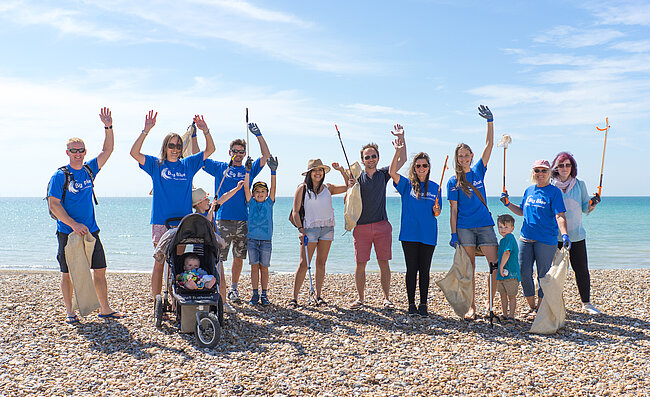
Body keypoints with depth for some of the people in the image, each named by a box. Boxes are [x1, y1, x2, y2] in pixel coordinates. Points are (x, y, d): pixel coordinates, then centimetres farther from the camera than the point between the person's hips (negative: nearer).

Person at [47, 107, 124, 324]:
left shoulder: (89, 170, 8)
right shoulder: (60, 176, -6)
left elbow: (107, 150, 7)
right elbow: (54, 204, -11)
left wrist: (108, 127, -4)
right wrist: (74, 224, -19)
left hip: (91, 231, 4)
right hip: (68, 232, -4)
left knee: (100, 270, 6)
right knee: (68, 272, 4)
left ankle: (105, 309, 15)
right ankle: (69, 311, 16)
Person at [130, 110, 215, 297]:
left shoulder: (188, 164, 11)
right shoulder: (156, 165, 5)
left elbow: (210, 150, 11)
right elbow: (134, 153, -7)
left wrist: (206, 131, -5)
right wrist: (146, 131, -16)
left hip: (183, 222, 3)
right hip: (160, 221, -2)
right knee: (159, 262, 0)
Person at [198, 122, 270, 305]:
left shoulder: (249, 170, 12)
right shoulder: (219, 167, 9)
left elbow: (266, 155, 4)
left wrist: (258, 134, -3)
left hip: (242, 221, 2)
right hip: (223, 220, -2)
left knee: (239, 257, 7)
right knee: (218, 258, -3)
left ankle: (233, 289, 19)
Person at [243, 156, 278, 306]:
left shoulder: (269, 203, 6)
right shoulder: (251, 203, 7)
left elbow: (273, 188, -5)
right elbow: (246, 188, -4)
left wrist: (273, 171, -15)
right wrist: (247, 171, -15)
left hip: (266, 240, 0)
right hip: (252, 239, 0)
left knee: (264, 267, 4)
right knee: (254, 266, 2)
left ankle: (264, 295, 11)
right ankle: (255, 294, 9)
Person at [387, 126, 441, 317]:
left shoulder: (434, 187, 9)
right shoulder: (406, 184, 3)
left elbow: (436, 213, 14)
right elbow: (392, 172, -15)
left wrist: (436, 210, -10)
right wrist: (398, 151, -24)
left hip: (428, 235, 2)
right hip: (409, 234, -2)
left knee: (424, 270, 5)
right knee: (412, 269, 3)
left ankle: (423, 305, 14)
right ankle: (411, 305, 13)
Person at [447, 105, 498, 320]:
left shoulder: (478, 171, 9)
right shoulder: (453, 181, 2)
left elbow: (489, 145, 3)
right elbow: (453, 210, 0)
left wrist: (490, 121, -5)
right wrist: (453, 233, -5)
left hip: (484, 225, 2)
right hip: (464, 227, -2)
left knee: (495, 265, -4)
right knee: (469, 268, 2)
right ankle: (472, 307, 11)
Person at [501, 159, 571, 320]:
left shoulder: (554, 192, -5)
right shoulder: (529, 191, 13)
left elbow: (560, 216, -13)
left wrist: (565, 235, -27)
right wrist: (508, 204, 10)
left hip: (546, 239, -5)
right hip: (526, 237, 5)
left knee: (543, 274, 3)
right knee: (524, 273, 5)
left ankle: (540, 308, 17)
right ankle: (531, 305, 22)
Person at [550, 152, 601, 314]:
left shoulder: (580, 185, 5)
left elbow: (585, 209, 6)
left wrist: (593, 203, -14)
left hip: (576, 235, 1)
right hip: (555, 235, -1)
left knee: (582, 270, 1)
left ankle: (586, 303, 16)